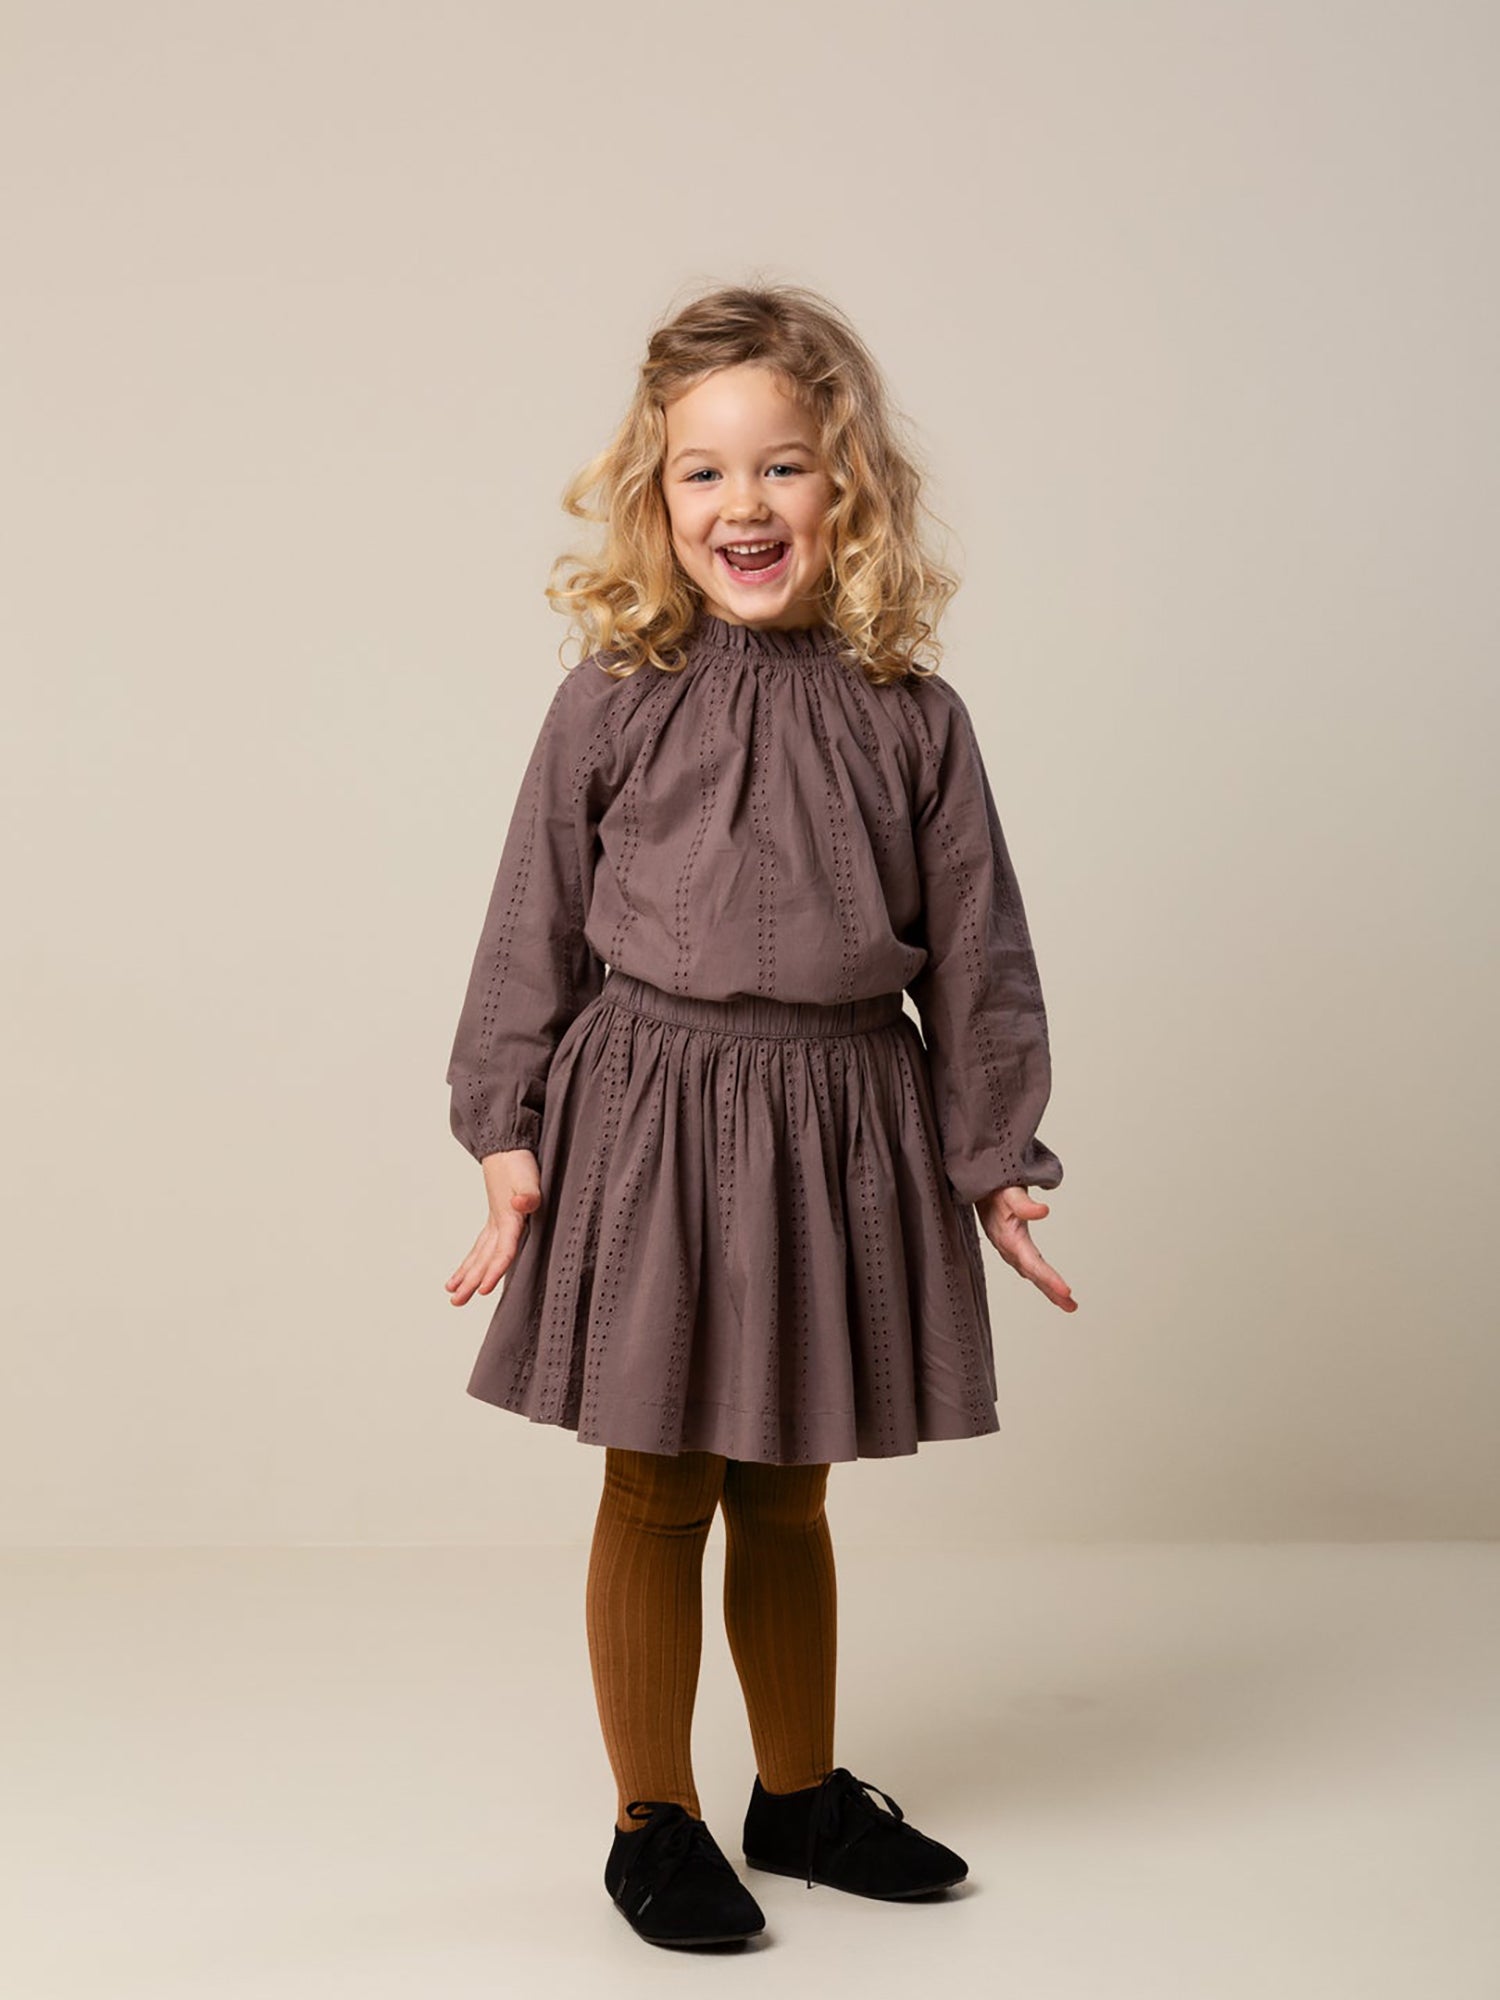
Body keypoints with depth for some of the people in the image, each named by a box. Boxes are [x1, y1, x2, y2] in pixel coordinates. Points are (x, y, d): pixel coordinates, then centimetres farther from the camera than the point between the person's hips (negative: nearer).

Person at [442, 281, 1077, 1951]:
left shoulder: (910, 720, 0)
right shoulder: (612, 706, -5)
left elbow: (976, 957, 5)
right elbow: (531, 937, 1)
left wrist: (995, 1162, 5)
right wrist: (509, 1138, -2)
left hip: (843, 1133, 2)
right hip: (648, 1122, -2)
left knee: (786, 1494, 17)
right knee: (658, 1488, 7)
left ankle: (803, 1791, 36)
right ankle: (654, 1823, 25)